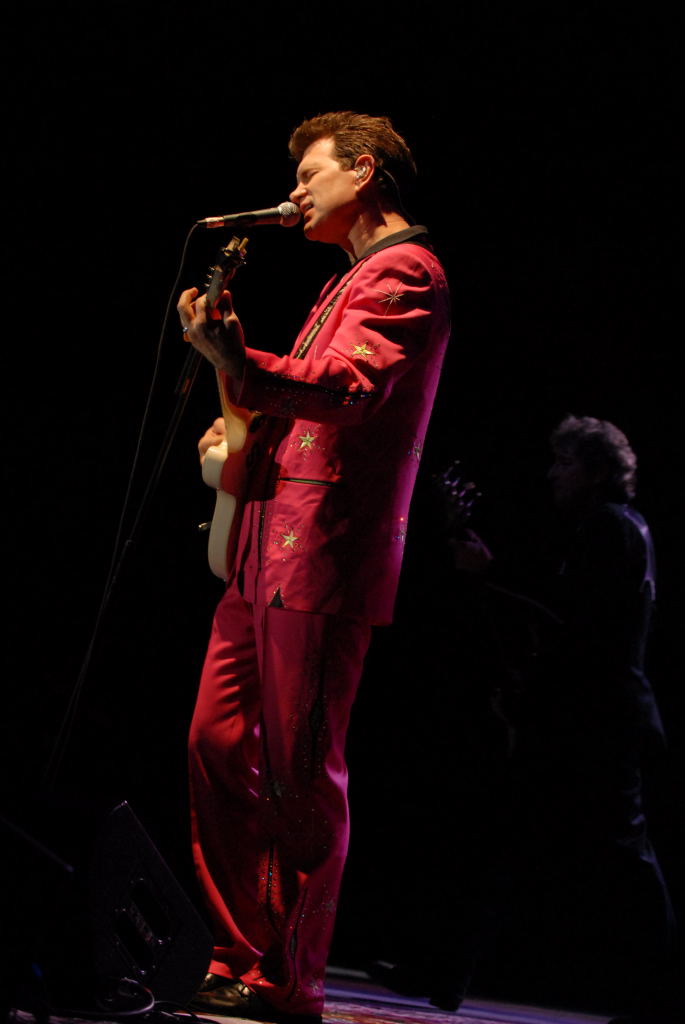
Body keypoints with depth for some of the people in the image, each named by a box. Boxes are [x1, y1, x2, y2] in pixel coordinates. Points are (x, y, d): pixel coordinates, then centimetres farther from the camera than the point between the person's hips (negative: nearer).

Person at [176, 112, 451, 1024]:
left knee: (301, 772, -8)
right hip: (266, 548, 10)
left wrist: (242, 365, -37)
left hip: (321, 555, -10)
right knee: (218, 744, 7)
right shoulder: (353, 279, 25)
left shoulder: (404, 272, -7)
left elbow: (348, 386, -23)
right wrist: (241, 428, 16)